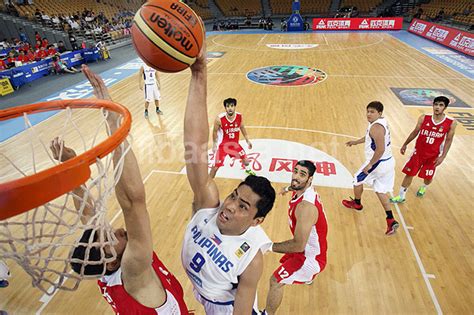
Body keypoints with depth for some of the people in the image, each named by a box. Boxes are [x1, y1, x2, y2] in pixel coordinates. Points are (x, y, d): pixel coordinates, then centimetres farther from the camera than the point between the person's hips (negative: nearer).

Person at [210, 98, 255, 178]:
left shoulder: (239, 116, -16)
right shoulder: (219, 119, -27)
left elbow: (242, 128, 4)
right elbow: (215, 131, -9)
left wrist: (247, 140, 10)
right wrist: (214, 145, -2)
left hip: (234, 143, 4)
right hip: (222, 145, -4)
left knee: (245, 158, 20)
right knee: (216, 166, -5)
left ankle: (248, 170, 56)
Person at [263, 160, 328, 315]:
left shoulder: (306, 206, -39)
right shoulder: (304, 190, -11)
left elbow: (298, 245, -36)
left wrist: (270, 246, -28)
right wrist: (288, 188, 38)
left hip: (310, 256, -10)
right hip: (310, 247, 10)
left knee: (276, 282, -4)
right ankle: (308, 277, 72)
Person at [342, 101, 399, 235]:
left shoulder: (376, 127, -24)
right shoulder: (381, 122, 8)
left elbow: (380, 150, -29)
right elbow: (370, 137, 25)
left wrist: (370, 164, -21)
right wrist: (355, 142, 30)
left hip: (378, 163, -9)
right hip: (388, 162, 9)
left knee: (358, 179, 16)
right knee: (380, 190, 16)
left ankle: (356, 203, 40)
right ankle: (391, 221, 12)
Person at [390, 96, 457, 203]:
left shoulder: (451, 123, -12)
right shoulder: (423, 118, -11)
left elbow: (448, 140, -4)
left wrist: (443, 156, -9)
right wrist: (405, 145, 10)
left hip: (433, 156, 0)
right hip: (418, 152, 0)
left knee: (428, 177, 13)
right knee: (409, 173, 2)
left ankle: (423, 188, 50)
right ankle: (401, 196, 16)